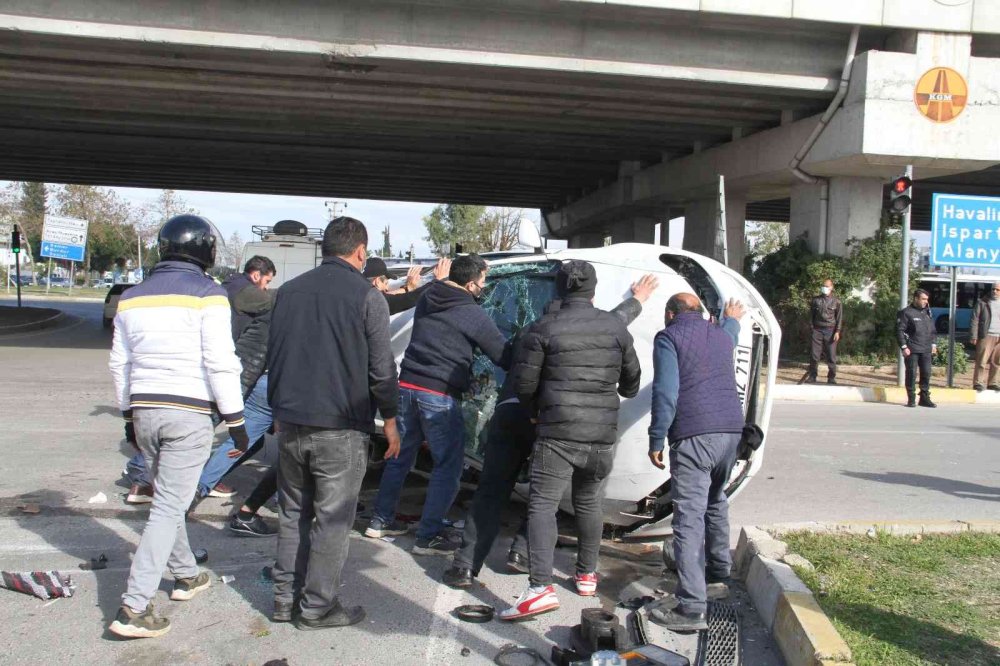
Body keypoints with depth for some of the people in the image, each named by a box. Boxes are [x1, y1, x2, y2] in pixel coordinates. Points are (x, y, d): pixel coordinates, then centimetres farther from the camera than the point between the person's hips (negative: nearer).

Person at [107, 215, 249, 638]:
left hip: (144, 411, 6)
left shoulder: (133, 297, 11)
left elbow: (120, 363, 16)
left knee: (168, 498, 21)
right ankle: (134, 608, -7)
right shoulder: (207, 295, -8)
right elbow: (220, 364, -13)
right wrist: (234, 419, -6)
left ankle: (186, 576, 34)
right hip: (189, 414, -6)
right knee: (168, 508, -4)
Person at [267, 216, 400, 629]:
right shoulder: (366, 296, -8)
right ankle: (317, 607, 9)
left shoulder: (289, 290, 10)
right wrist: (389, 420, 2)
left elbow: (273, 355, 16)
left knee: (293, 513, 16)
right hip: (341, 426, -6)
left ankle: (285, 599, 21)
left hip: (291, 424, 6)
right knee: (332, 519, 3)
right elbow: (381, 367, -8)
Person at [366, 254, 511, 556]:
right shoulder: (474, 315, -9)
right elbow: (504, 356, -6)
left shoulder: (428, 298, 8)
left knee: (400, 456, 20)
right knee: (448, 466, 4)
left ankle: (380, 520, 30)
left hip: (407, 386, 7)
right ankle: (428, 536, 3)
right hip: (440, 396, -7)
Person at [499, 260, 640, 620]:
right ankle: (587, 575, 32)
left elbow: (524, 384, -3)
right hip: (603, 435, 4)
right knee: (589, 503, 21)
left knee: (542, 506, -3)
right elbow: (631, 379, 15)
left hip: (558, 434, -4)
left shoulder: (544, 328, -6)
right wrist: (623, 392, 39)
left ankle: (541, 587, -15)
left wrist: (535, 412, 17)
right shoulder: (615, 326, 5)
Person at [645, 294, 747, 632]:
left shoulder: (668, 337, 1)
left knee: (689, 518, -10)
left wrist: (656, 441, -6)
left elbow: (665, 392, -10)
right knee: (715, 501, 28)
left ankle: (691, 608, -15)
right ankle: (719, 567, 43)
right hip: (731, 430, 7)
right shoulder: (721, 334, 20)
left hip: (693, 435, -7)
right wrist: (732, 321, 69)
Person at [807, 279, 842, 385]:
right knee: (815, 354, -1)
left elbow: (839, 317, 3)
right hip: (817, 329, 1)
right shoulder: (816, 299, 9)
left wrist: (837, 331, -6)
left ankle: (831, 378, 5)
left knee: (831, 355, -1)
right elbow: (812, 314, 13)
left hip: (830, 330, -1)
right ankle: (812, 376, 4)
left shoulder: (836, 301, 5)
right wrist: (812, 327, 6)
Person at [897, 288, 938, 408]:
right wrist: (904, 347, -14)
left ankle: (924, 398, 14)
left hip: (926, 350, 6)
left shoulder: (928, 312, 15)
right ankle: (911, 399, 5)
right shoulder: (906, 313, -4)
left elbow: (933, 330, 22)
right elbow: (900, 330, -8)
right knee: (912, 374, -2)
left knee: (926, 373, 5)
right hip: (912, 350, -5)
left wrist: (933, 344, 13)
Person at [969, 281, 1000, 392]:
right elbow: (974, 320, -1)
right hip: (986, 336, -4)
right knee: (982, 361, -6)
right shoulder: (982, 302, 3)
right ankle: (977, 383, -2)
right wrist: (973, 336, -8)